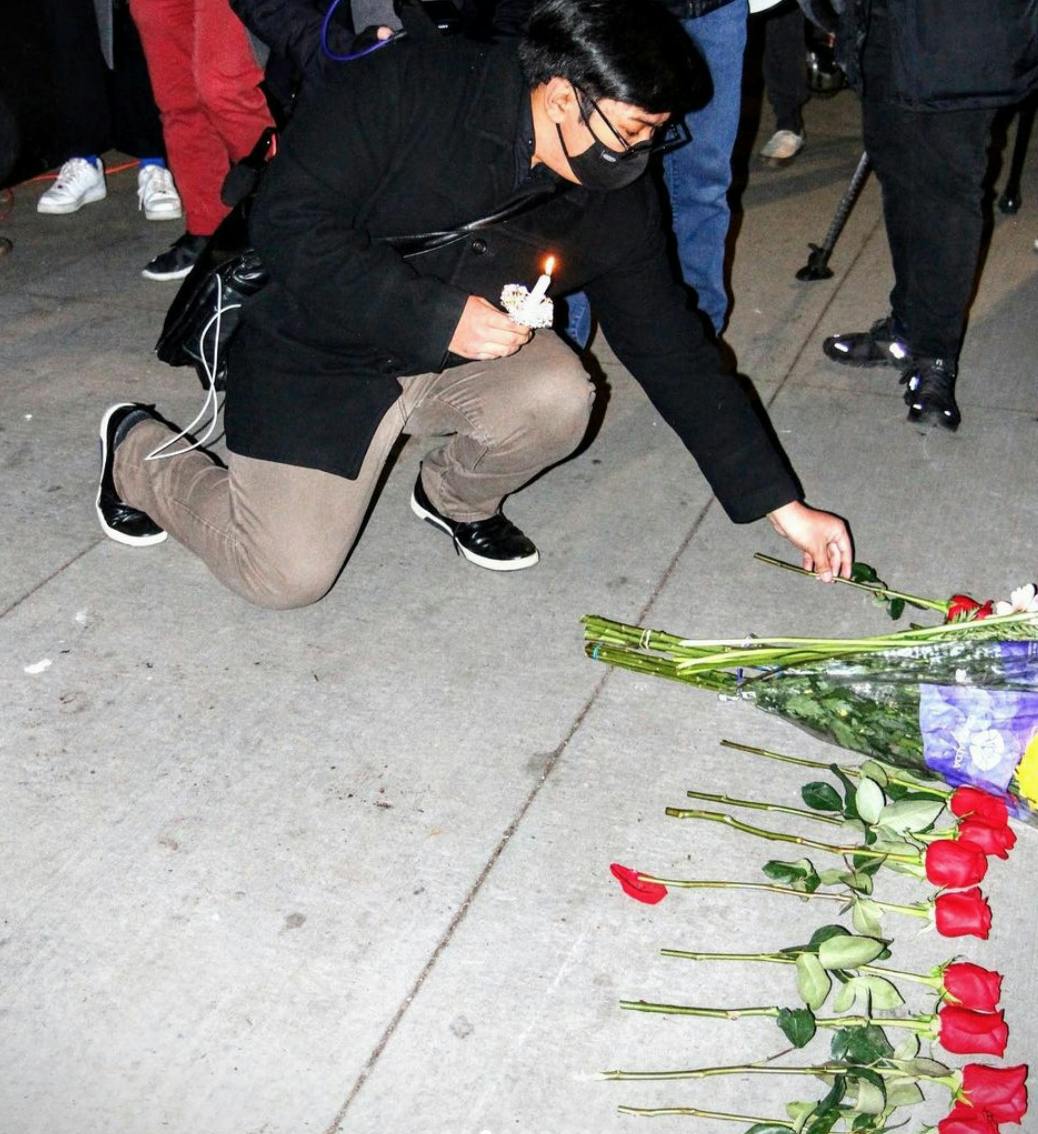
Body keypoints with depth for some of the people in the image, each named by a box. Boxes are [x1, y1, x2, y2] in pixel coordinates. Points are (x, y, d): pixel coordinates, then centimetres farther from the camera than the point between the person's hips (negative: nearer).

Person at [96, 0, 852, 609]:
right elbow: (289, 223, -25)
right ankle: (140, 451, 18)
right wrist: (440, 318, -32)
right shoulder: (414, 89, -24)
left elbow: (676, 353, -6)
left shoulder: (617, 203, -10)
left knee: (557, 400, -26)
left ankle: (457, 499, 9)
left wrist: (782, 504, -7)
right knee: (288, 576, -11)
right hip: (319, 355, -4)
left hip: (464, 356, 4)